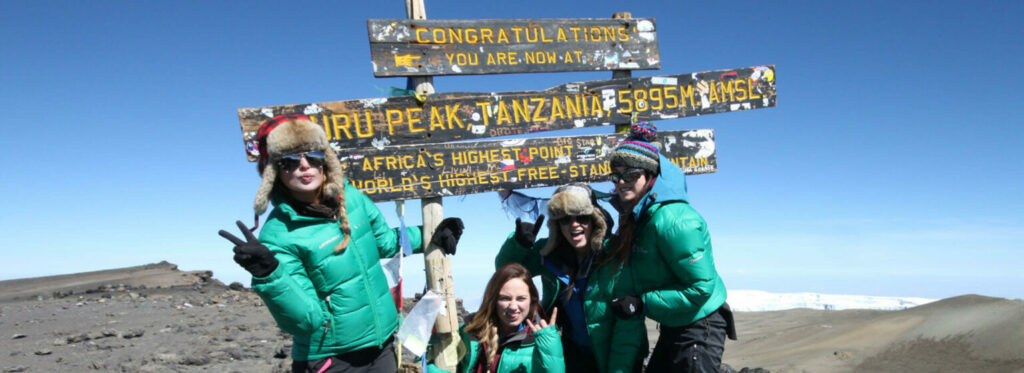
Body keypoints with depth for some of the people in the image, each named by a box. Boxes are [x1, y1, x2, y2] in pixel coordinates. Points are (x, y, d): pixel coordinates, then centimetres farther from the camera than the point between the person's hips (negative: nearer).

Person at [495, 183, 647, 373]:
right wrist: (519, 243, -15)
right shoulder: (549, 252, -7)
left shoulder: (615, 257, -20)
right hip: (575, 355, 4)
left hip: (612, 356, -4)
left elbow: (629, 323, -20)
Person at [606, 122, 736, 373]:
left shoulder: (672, 219, -25)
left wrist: (642, 303, -23)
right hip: (673, 327, 10)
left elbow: (701, 287, -25)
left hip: (699, 326, -9)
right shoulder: (638, 217, 4)